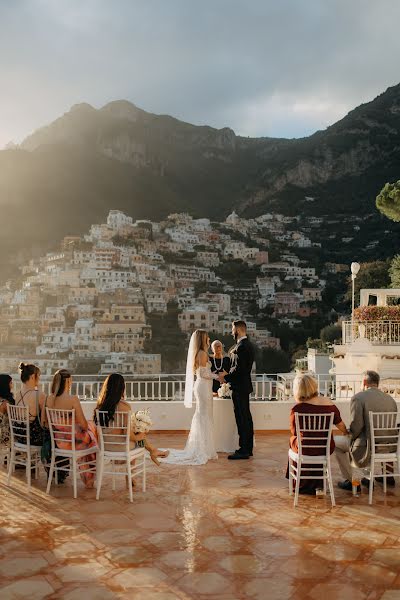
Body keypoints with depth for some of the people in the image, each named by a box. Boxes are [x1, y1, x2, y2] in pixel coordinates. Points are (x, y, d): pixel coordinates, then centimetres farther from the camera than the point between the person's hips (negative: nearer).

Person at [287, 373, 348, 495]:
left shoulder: (297, 409, -20)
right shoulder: (329, 404, -9)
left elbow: (294, 432, -7)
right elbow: (340, 424, 5)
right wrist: (346, 433, 27)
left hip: (305, 449, -3)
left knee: (293, 439, 30)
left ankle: (303, 484, 45)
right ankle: (317, 483, 44)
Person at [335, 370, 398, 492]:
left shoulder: (358, 398, -13)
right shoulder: (390, 399, 4)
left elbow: (356, 425, -19)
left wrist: (350, 437, 1)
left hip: (367, 449, -6)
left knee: (337, 443, 16)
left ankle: (350, 480, 15)